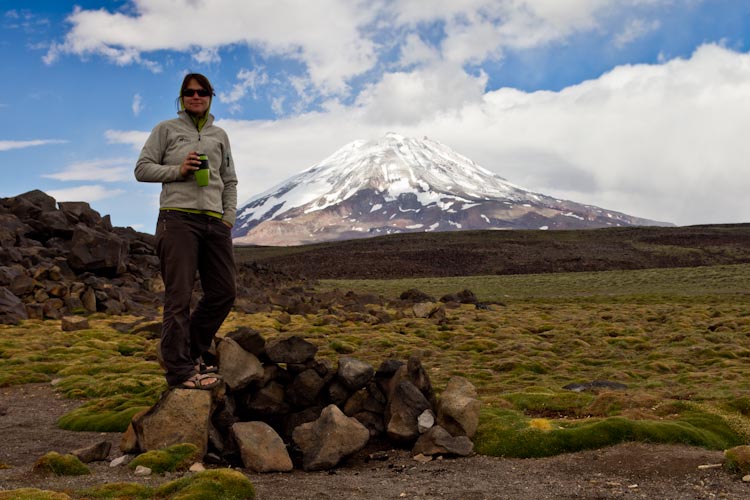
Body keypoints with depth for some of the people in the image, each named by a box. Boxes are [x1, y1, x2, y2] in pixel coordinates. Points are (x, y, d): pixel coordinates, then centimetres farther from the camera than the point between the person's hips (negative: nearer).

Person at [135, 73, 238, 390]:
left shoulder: (219, 135, 19)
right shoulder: (166, 129, 8)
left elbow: (229, 181, 19)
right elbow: (142, 169, 3)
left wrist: (229, 216, 6)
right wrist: (178, 170, -11)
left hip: (214, 222, 5)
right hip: (177, 218, -5)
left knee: (223, 292, 6)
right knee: (179, 296, -7)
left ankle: (192, 352, 22)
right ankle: (180, 370, -1)